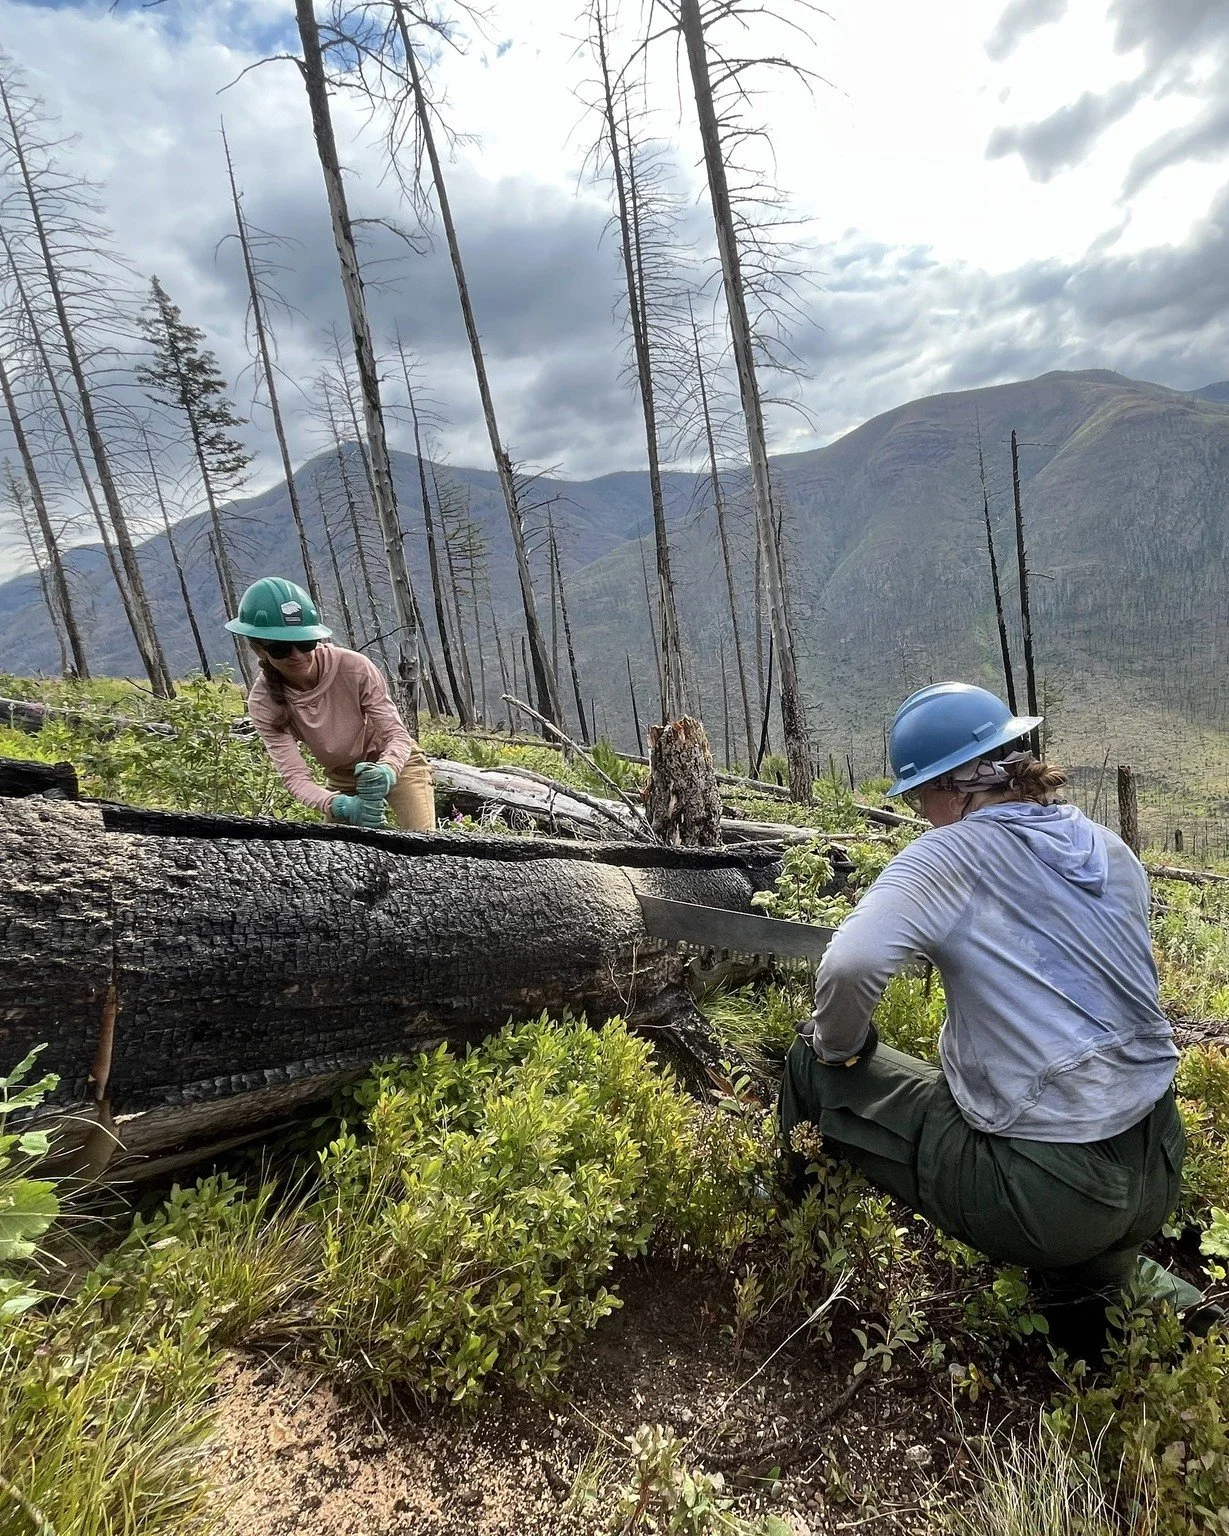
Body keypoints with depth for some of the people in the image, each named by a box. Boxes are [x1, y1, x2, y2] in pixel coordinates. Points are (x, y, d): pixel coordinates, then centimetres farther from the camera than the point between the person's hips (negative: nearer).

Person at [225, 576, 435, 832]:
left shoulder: (353, 666, -29)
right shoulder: (264, 703, -23)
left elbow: (397, 735, -26)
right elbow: (294, 776, -28)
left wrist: (386, 773, -49)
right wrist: (341, 806, -48)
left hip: (395, 762, -2)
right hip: (343, 780, 3)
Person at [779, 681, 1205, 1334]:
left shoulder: (953, 854, -16)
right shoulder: (1112, 851, 4)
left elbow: (848, 966, -30)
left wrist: (837, 1047, -9)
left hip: (1047, 1195, -7)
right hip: (1160, 1172, 7)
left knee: (811, 1065, 9)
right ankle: (1115, 1273, 26)